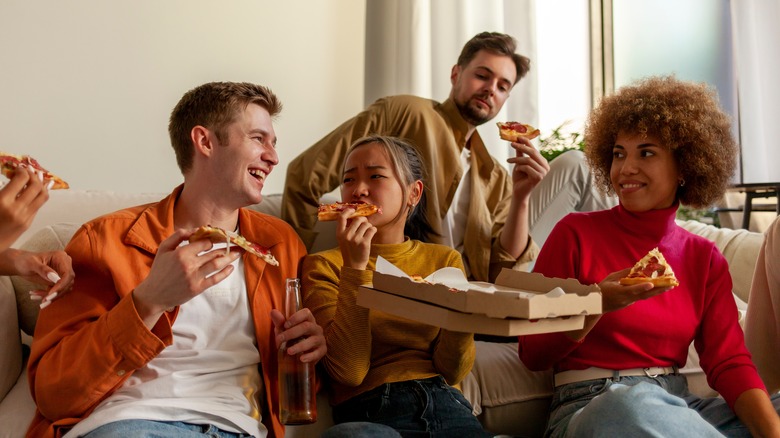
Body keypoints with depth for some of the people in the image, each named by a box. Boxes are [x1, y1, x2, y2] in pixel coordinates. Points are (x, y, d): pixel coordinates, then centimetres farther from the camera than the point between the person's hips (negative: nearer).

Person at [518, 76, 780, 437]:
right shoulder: (576, 232, -2)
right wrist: (596, 306, -20)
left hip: (677, 407, 3)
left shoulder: (705, 258, 10)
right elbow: (532, 355, -3)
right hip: (589, 406, -3)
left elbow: (729, 362, 0)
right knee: (632, 402, -38)